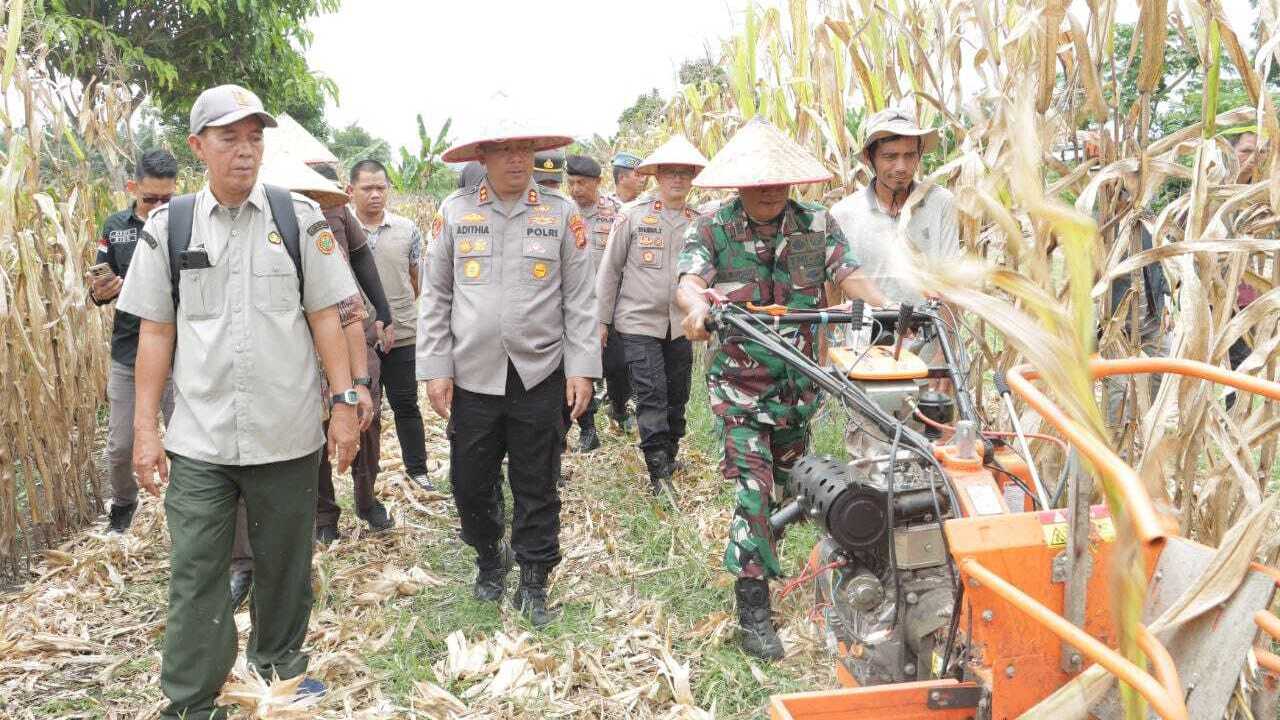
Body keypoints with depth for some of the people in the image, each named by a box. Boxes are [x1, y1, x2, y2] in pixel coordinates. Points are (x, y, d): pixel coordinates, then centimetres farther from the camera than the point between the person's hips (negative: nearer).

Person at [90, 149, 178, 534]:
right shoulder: (115, 227, 4)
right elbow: (101, 288, 11)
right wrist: (99, 293, -11)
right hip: (127, 355, 3)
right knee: (120, 448, 12)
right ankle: (123, 503, 38)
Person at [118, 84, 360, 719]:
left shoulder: (299, 218, 0)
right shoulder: (168, 227, 3)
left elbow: (324, 316, 2)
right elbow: (156, 331, 5)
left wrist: (345, 402, -3)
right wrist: (145, 427, 3)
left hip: (288, 435, 0)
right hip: (198, 441, 0)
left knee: (284, 567, 14)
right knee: (194, 576, 4)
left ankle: (279, 662, 38)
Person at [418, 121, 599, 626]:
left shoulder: (562, 213, 1)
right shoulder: (454, 211, 2)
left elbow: (579, 298, 2)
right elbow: (435, 296, 4)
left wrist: (582, 367, -3)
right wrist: (436, 369, 0)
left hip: (540, 375, -1)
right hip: (472, 375, 1)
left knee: (537, 487, 8)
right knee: (470, 481, 10)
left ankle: (533, 583, 25)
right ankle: (489, 558, 37)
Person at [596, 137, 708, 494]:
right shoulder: (633, 215, -3)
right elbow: (610, 269, 0)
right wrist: (602, 320, 0)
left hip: (680, 324, 4)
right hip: (639, 320, -4)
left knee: (677, 394, 12)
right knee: (651, 394, -8)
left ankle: (670, 455, 31)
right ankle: (659, 472, -2)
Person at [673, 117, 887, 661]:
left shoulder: (818, 225, 0)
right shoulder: (711, 230, -8)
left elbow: (848, 275, -10)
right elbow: (689, 281, -23)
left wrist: (884, 304, -31)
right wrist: (697, 306, -48)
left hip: (800, 382, 4)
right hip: (741, 384, -4)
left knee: (783, 483, 21)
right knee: (755, 488, -11)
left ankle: (763, 558, 47)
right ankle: (753, 610, -3)